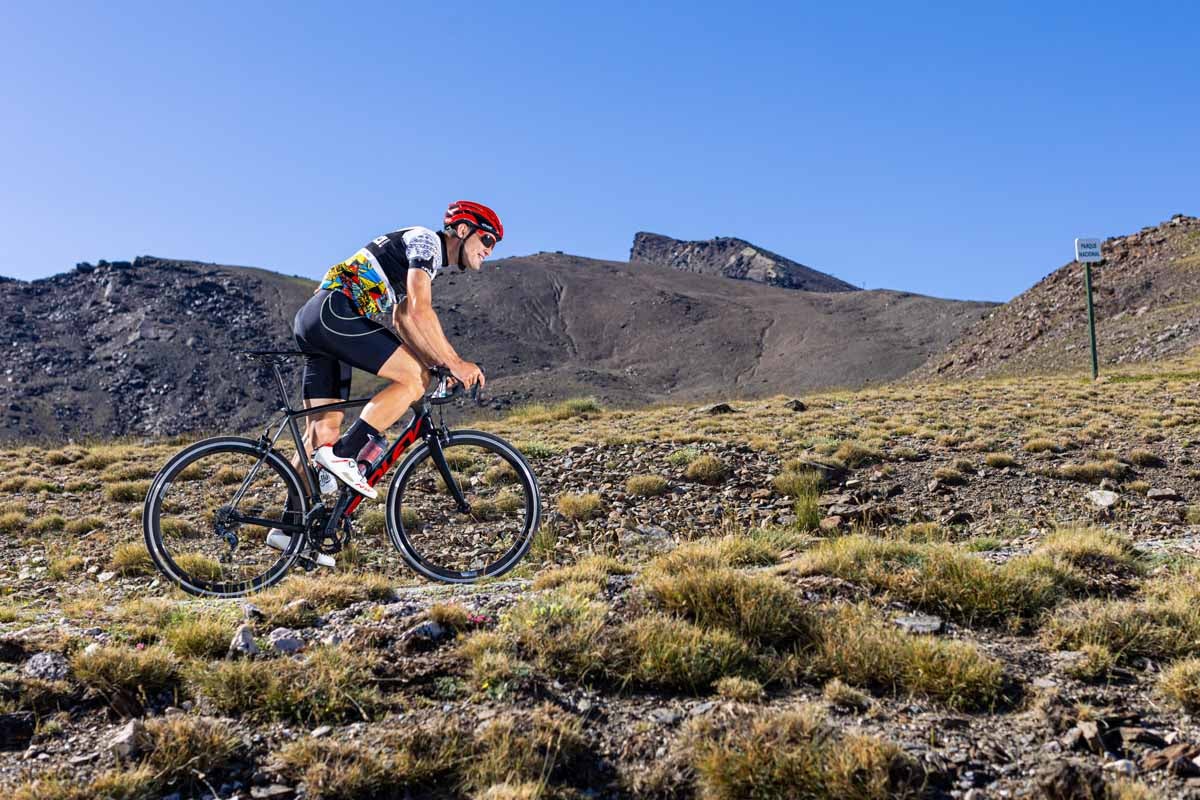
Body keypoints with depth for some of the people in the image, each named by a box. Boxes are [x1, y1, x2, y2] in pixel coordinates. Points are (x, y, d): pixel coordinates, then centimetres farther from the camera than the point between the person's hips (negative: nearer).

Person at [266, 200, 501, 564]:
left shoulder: (418, 255, 26)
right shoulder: (426, 241, -4)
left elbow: (402, 320, 25)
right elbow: (420, 312, -19)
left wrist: (442, 362, 16)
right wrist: (453, 363, -16)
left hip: (313, 322, 10)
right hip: (334, 313, -10)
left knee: (324, 430, 9)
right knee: (415, 378, -14)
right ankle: (342, 455, -15)